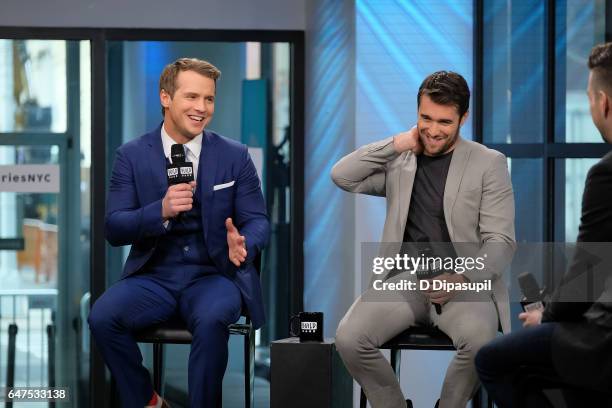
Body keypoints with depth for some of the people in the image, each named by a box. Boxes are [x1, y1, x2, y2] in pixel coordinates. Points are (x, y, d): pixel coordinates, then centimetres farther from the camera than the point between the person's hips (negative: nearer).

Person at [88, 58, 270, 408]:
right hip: (153, 278, 1)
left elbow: (258, 220, 4)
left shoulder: (235, 156, 5)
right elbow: (114, 229, -2)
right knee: (102, 316, -27)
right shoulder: (132, 156, 3)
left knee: (212, 318, -35)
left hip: (213, 276, -1)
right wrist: (161, 211, -22)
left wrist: (243, 244, -21)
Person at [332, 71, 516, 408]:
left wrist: (462, 278, -21)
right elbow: (342, 177, 1)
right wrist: (398, 143, -2)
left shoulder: (489, 163, 3)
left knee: (479, 340, -35)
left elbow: (500, 240, -3)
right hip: (402, 280, 3)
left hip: (464, 284, -2)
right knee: (349, 339, -25)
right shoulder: (399, 161, 13)